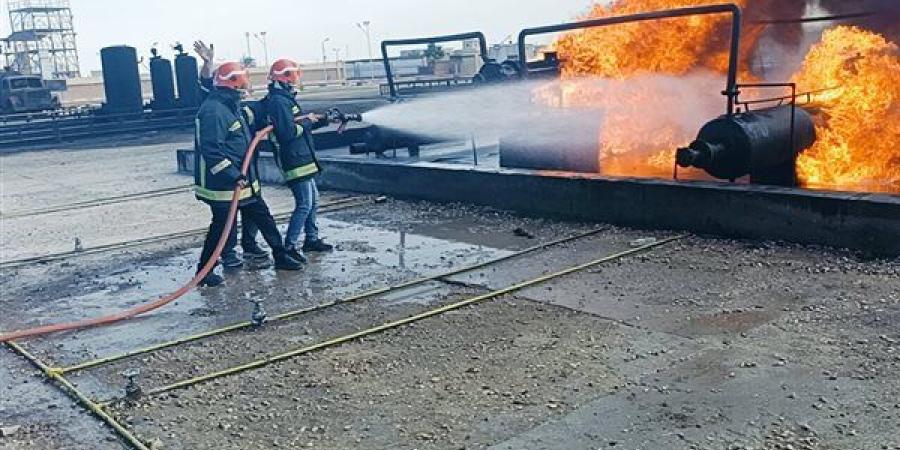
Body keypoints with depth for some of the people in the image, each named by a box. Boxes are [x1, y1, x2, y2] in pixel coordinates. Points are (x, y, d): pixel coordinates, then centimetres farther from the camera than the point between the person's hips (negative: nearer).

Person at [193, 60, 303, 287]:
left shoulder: (231, 106, 12)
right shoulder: (213, 111, -21)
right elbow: (211, 151, -28)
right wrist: (234, 176, -32)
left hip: (244, 181, 10)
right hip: (223, 185, -10)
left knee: (264, 218, 14)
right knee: (221, 227, 0)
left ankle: (280, 257, 26)